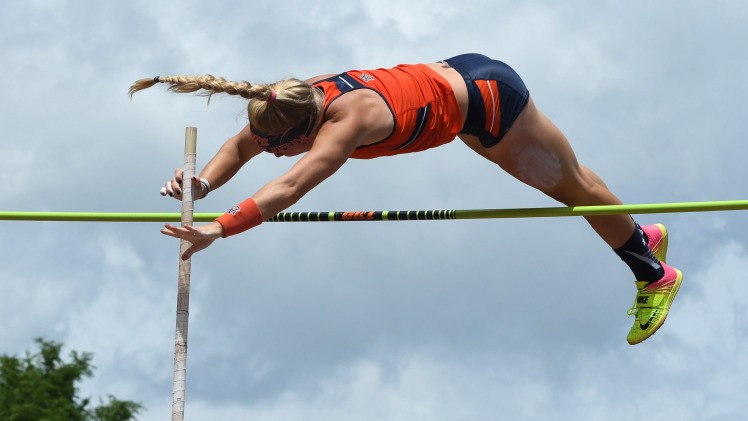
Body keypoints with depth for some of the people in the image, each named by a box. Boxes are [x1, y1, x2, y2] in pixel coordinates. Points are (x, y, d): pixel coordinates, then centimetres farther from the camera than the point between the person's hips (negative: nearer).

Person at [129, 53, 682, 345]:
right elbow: (240, 145, -7)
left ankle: (655, 275, 38)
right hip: (453, 76, 7)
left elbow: (290, 188, -52)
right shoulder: (300, 98, -19)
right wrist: (205, 183, -25)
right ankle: (645, 237, 51)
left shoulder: (351, 119, -42)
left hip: (487, 97, -7)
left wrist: (220, 228, -58)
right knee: (564, 184, 28)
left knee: (573, 185, 16)